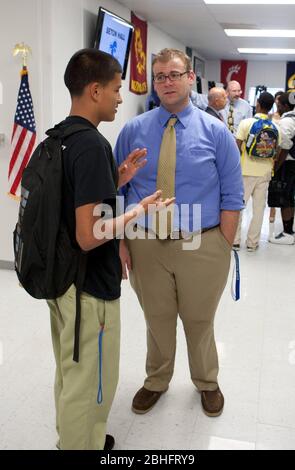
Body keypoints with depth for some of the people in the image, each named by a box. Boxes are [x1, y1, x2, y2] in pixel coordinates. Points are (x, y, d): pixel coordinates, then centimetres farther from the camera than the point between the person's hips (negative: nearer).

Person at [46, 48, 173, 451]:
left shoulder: (58, 136, 6)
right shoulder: (92, 145, -23)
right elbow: (88, 235, -28)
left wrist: (118, 178, 8)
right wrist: (140, 211, -15)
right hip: (89, 286, -10)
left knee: (69, 372, 25)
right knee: (88, 384, 9)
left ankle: (71, 438, 45)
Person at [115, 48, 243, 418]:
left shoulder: (216, 132, -3)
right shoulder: (133, 131, 0)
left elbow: (231, 197, -2)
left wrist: (223, 249, -8)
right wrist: (121, 243, -6)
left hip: (201, 246, -1)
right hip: (146, 245, 1)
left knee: (200, 322, 18)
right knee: (157, 320, 18)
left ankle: (207, 383, 45)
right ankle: (156, 381, 44)